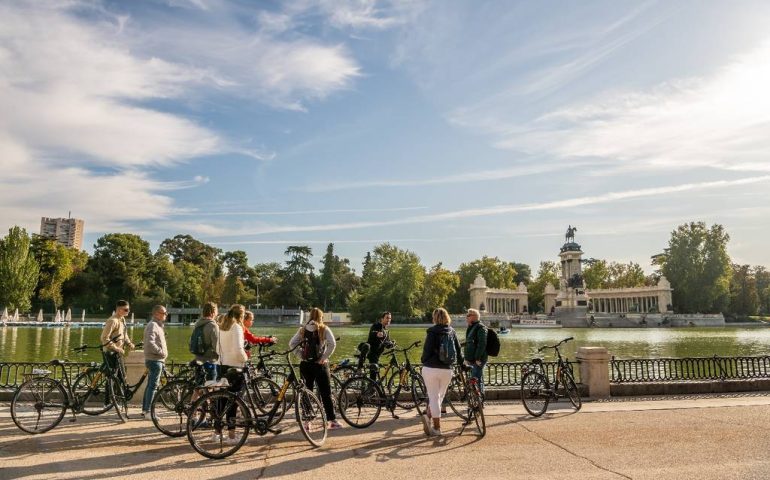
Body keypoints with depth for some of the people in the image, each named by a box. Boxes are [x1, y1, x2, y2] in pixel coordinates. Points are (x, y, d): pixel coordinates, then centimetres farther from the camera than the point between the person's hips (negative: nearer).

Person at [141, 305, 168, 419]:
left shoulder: (158, 325, 18)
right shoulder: (152, 325, -14)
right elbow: (150, 343, -26)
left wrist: (163, 354, 16)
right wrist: (161, 352, -19)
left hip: (157, 360, 10)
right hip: (155, 360, -10)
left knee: (150, 385, 14)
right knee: (153, 385, -8)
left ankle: (145, 410, 22)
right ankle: (148, 412, -5)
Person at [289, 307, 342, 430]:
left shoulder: (302, 330, 6)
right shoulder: (324, 329, -2)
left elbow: (291, 344, -2)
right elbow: (332, 344, -15)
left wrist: (301, 355, 1)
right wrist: (324, 358, -9)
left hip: (305, 364, 3)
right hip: (320, 364, -2)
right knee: (326, 393, 3)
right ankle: (332, 421, 3)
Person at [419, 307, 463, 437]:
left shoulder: (432, 331, -6)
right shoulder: (452, 331, 6)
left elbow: (427, 349, -9)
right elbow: (458, 349, 11)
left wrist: (424, 362, 7)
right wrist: (462, 363, 25)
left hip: (430, 369, -3)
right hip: (446, 369, 3)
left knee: (434, 397, 5)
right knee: (439, 396, 17)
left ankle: (437, 428, 4)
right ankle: (428, 415, 0)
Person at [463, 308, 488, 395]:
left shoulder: (480, 327, -11)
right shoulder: (471, 328, 19)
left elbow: (482, 344, -20)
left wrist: (478, 358, -23)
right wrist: (466, 358, 19)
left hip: (478, 360, -10)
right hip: (471, 359, 10)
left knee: (477, 380, -11)